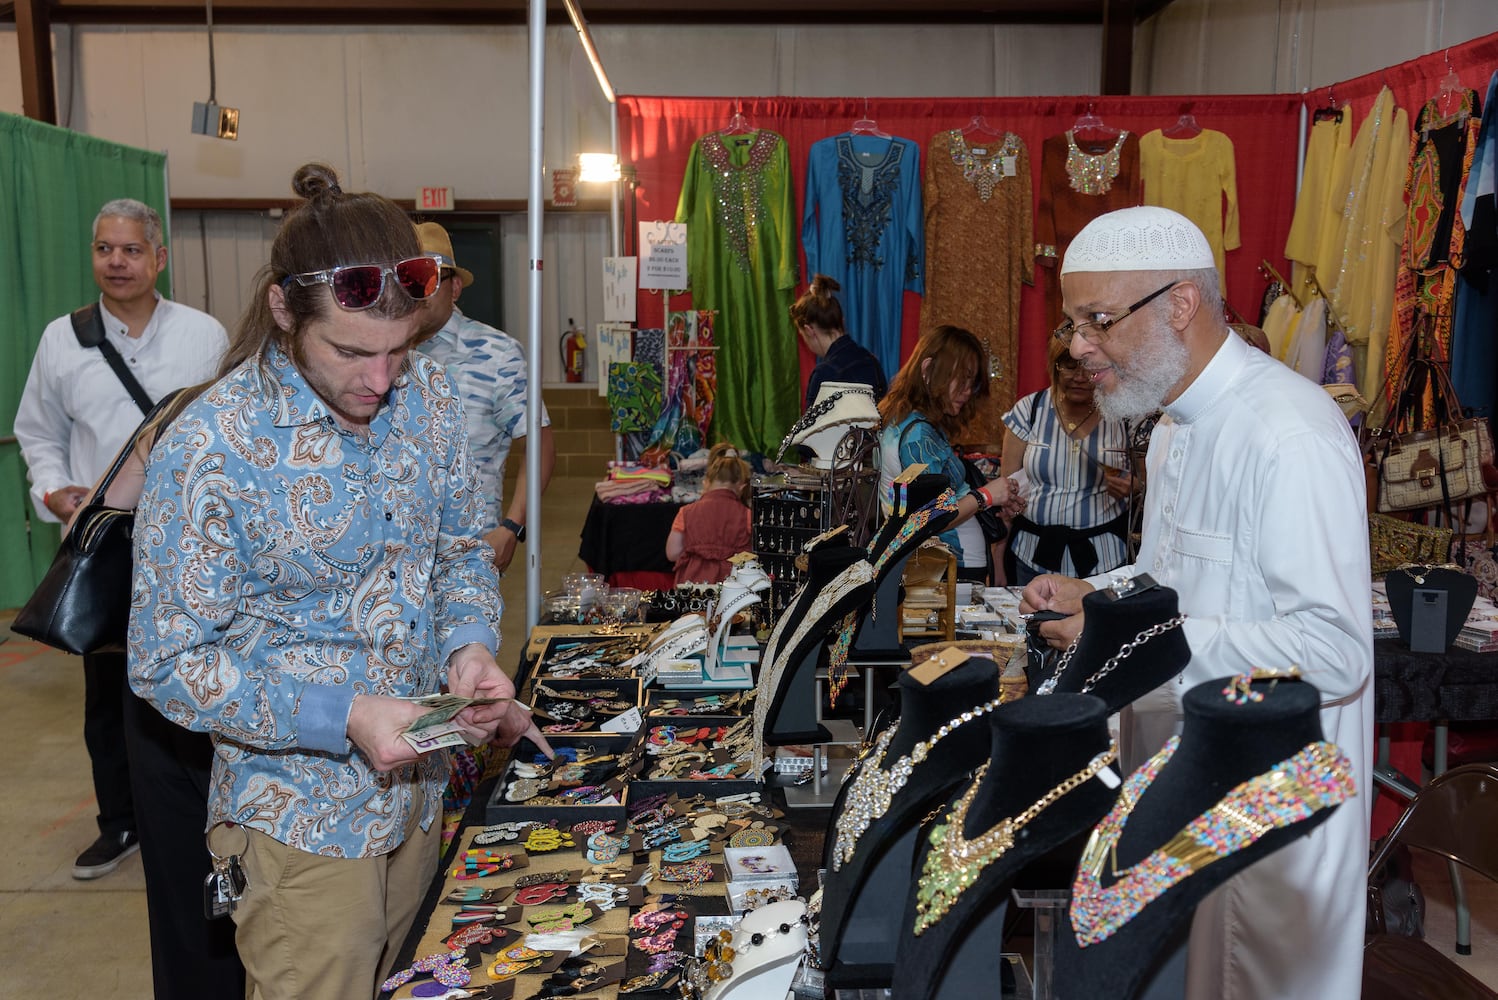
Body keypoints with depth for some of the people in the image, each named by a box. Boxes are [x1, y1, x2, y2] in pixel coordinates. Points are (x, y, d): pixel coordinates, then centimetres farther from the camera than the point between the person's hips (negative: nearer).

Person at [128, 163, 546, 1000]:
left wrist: (469, 644, -13)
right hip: (303, 820, -5)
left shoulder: (428, 396, -5)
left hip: (419, 786, 6)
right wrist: (344, 715, -26)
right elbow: (168, 663, -16)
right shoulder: (210, 450, -22)